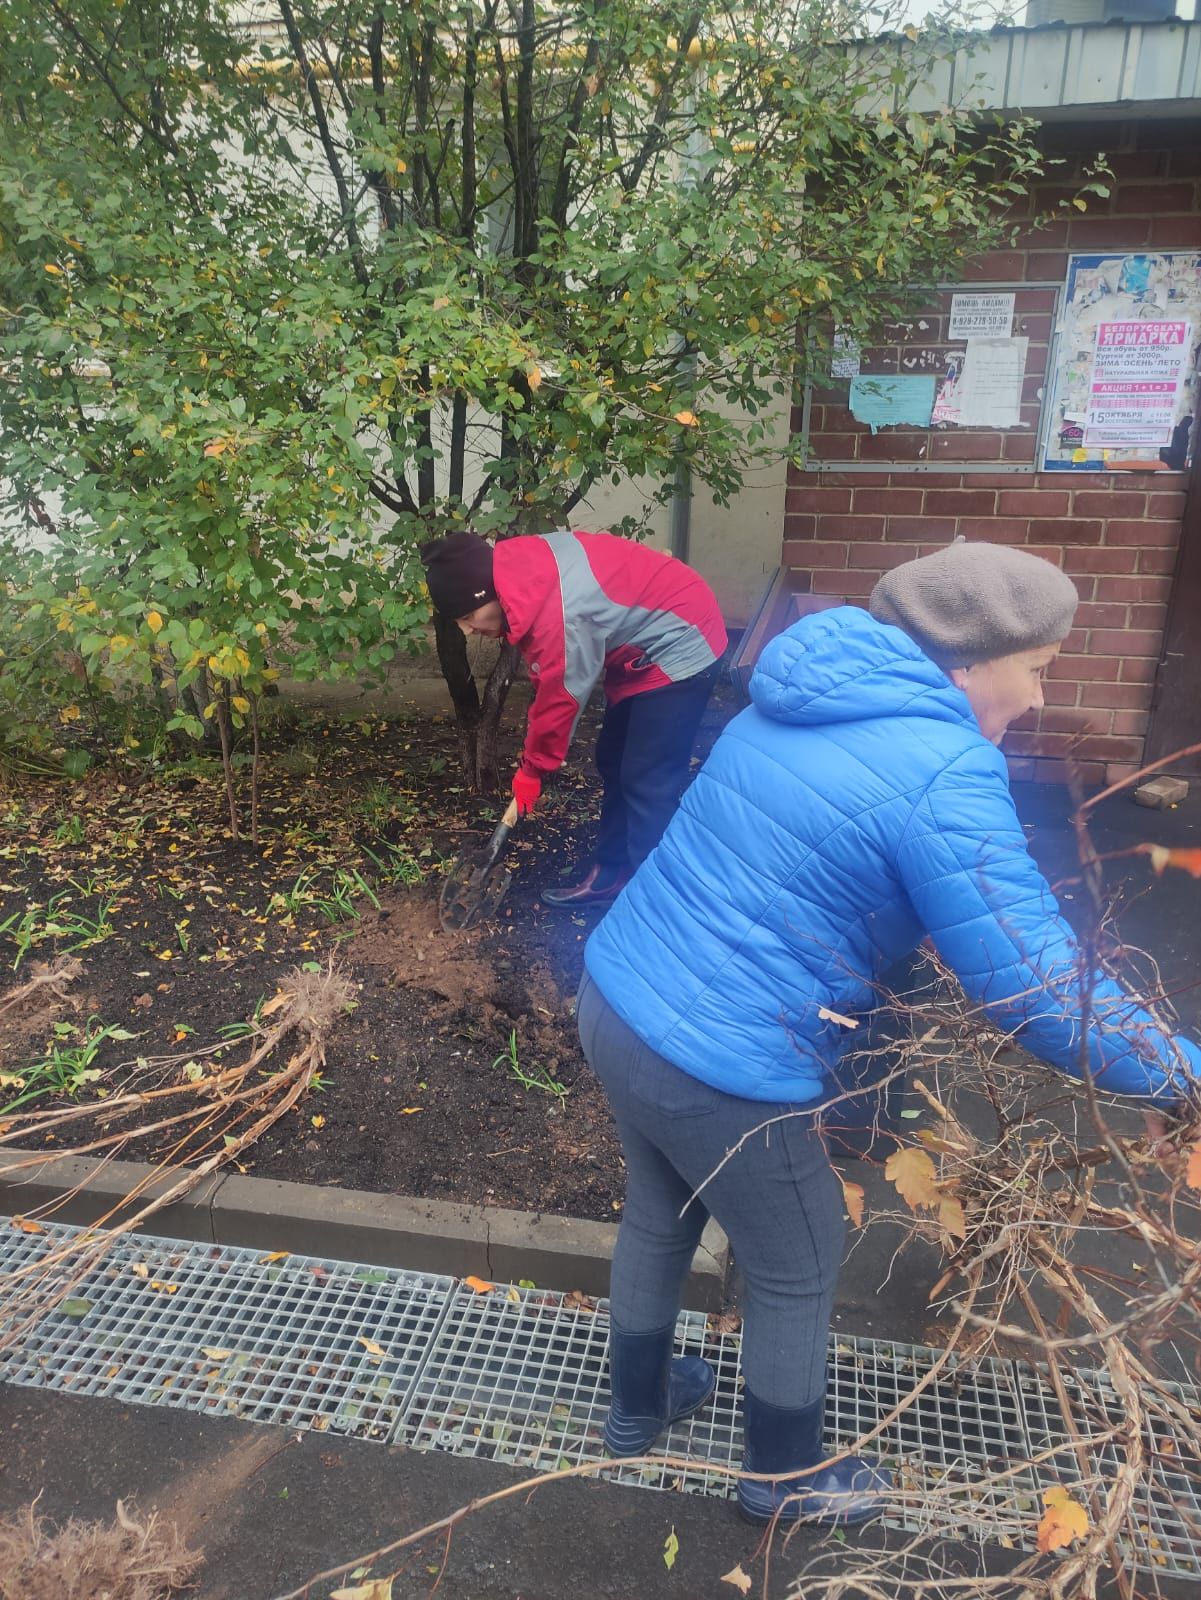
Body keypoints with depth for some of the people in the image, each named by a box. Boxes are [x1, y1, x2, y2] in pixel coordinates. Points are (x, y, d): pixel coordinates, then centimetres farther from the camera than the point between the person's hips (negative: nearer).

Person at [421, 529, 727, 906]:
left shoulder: (556, 617, -34)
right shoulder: (517, 564, -8)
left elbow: (559, 701, -19)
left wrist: (531, 770, -4)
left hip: (679, 646, -10)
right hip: (642, 643, 10)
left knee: (647, 783, -10)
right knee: (614, 764, 14)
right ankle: (612, 875, 25)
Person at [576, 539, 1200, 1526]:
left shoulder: (804, 701, 6)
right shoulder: (943, 777, -21)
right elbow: (1041, 994, -20)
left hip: (616, 1000, 8)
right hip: (719, 1072, -8)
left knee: (658, 1219, 31)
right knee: (799, 1272, 20)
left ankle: (637, 1406, 57)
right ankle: (785, 1478, 48)